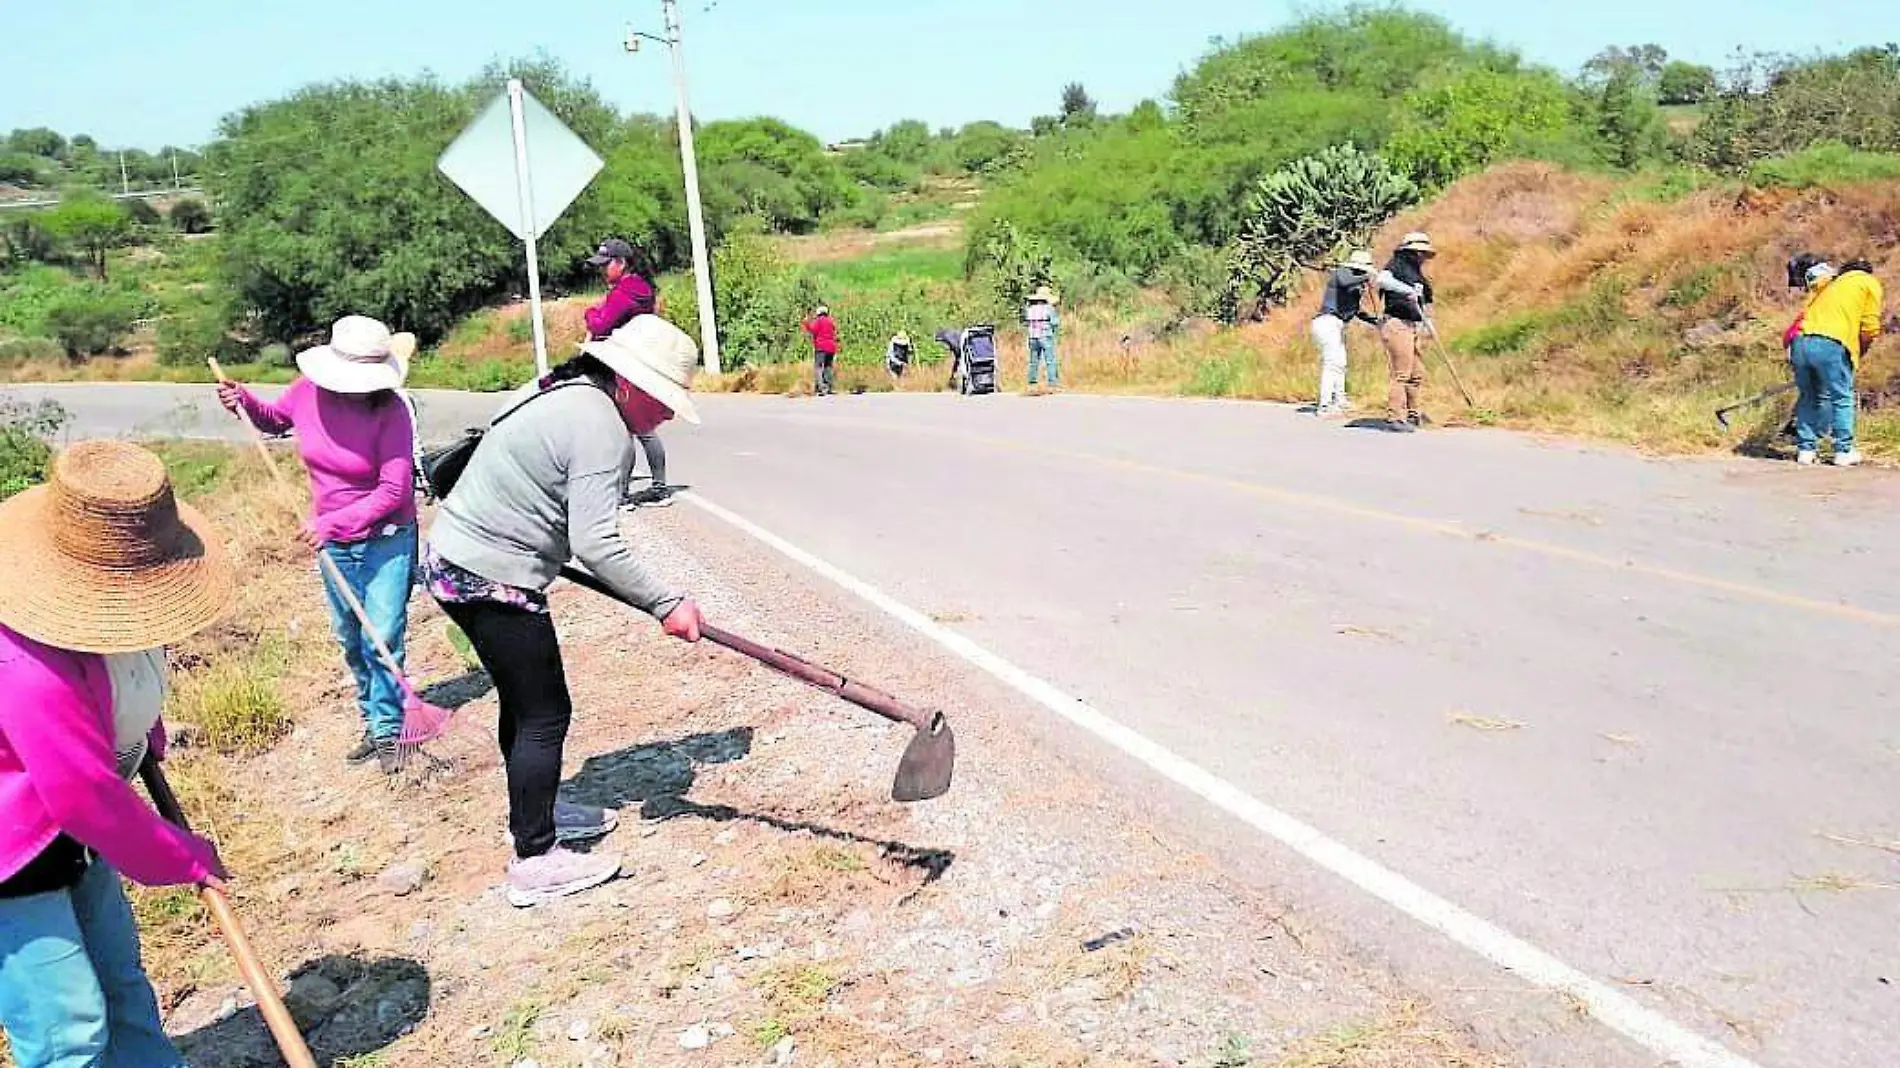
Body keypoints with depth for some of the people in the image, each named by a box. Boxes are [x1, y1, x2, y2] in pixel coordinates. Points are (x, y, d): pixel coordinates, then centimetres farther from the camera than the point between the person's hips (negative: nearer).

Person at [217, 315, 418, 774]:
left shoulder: (390, 410, -22)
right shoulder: (308, 393, -8)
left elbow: (394, 490, -24)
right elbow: (274, 419, 18)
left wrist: (332, 522, -26)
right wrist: (244, 402, -2)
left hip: (387, 540, -6)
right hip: (334, 545, 6)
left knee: (382, 638, -6)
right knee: (350, 640, 15)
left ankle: (388, 731, 10)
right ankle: (373, 723, 32)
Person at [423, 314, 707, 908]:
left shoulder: (563, 392, 12)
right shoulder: (603, 430, -19)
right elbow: (596, 544, -25)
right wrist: (666, 604, -21)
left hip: (453, 559, 10)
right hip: (492, 580, -10)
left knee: (524, 700, 22)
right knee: (545, 713, -1)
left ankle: (534, 813, 38)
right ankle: (535, 860, 7)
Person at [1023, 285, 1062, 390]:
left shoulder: (1029, 309, 6)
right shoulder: (1049, 308, -8)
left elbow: (1025, 324, 9)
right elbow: (1055, 323, -7)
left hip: (1033, 338, 5)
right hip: (1046, 337, -5)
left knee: (1033, 361, 12)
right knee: (1051, 361, -3)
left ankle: (1032, 384, 12)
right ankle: (1053, 383, -8)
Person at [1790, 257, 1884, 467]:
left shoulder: (1828, 283, 30)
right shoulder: (1869, 283, 16)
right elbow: (1870, 328, 7)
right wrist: (1858, 355, 21)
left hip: (1801, 343, 5)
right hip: (1830, 345, -5)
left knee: (1809, 397, 17)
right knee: (1842, 399, 8)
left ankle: (1805, 449, 16)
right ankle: (1844, 451, 10)